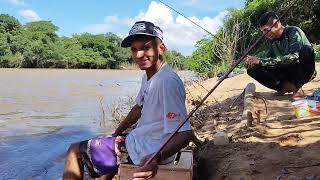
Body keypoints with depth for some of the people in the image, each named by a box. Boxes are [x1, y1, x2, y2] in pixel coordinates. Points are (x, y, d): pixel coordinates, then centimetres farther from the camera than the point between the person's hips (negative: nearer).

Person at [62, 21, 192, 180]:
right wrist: (115, 135, 18)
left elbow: (184, 134, -30)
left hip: (147, 153, -9)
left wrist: (157, 159, -44)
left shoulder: (168, 82, -27)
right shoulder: (148, 76, 4)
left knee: (75, 151, 0)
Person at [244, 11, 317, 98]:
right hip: (287, 72, 5)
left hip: (303, 71, -4)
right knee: (252, 69, -11)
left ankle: (296, 87, -19)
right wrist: (255, 61, -17)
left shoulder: (294, 32, -18)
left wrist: (261, 61, -36)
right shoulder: (271, 41, 1)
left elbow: (293, 57, -33)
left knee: (306, 49, -36)